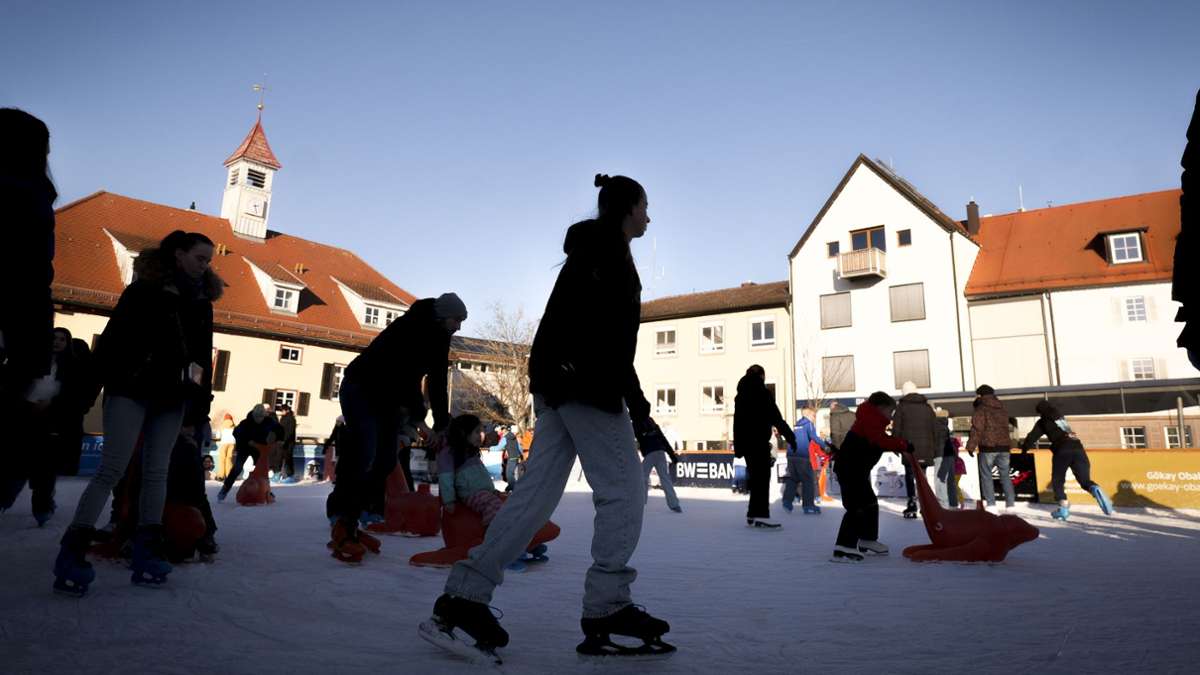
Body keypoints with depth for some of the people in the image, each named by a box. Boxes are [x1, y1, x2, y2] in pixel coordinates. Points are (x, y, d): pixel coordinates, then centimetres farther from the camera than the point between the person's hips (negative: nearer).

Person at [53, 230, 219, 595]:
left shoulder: (202, 301, 14)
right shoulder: (144, 288, 0)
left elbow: (203, 354, 14)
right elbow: (114, 335, -6)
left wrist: (202, 397, 9)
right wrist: (101, 379, -15)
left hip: (171, 395, 5)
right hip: (132, 388, -5)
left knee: (156, 472, 4)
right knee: (112, 469, -11)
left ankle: (146, 552, 7)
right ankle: (71, 552, -7)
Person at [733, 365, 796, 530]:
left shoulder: (740, 396, 15)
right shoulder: (763, 393, -6)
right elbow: (776, 418, -11)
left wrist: (738, 446, 17)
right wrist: (789, 435, -5)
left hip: (745, 443, 7)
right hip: (759, 442, -7)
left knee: (755, 478, 14)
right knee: (762, 478, -9)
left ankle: (752, 515, 17)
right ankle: (762, 516, -17)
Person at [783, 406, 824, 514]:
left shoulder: (797, 425, 21)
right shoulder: (808, 424, 0)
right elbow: (814, 437, -15)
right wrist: (824, 446, -16)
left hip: (791, 455, 7)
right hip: (802, 456, -7)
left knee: (792, 478, 13)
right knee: (808, 480, 0)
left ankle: (787, 501, 4)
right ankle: (809, 505, 0)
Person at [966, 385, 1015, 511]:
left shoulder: (981, 409, -6)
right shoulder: (1002, 409, 15)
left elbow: (977, 429, -10)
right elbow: (1005, 427, 22)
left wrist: (971, 446, -8)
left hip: (988, 447, -6)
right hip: (1004, 446, 6)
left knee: (986, 475, -1)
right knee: (1005, 475, 12)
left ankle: (991, 504, -8)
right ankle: (1010, 503, 10)